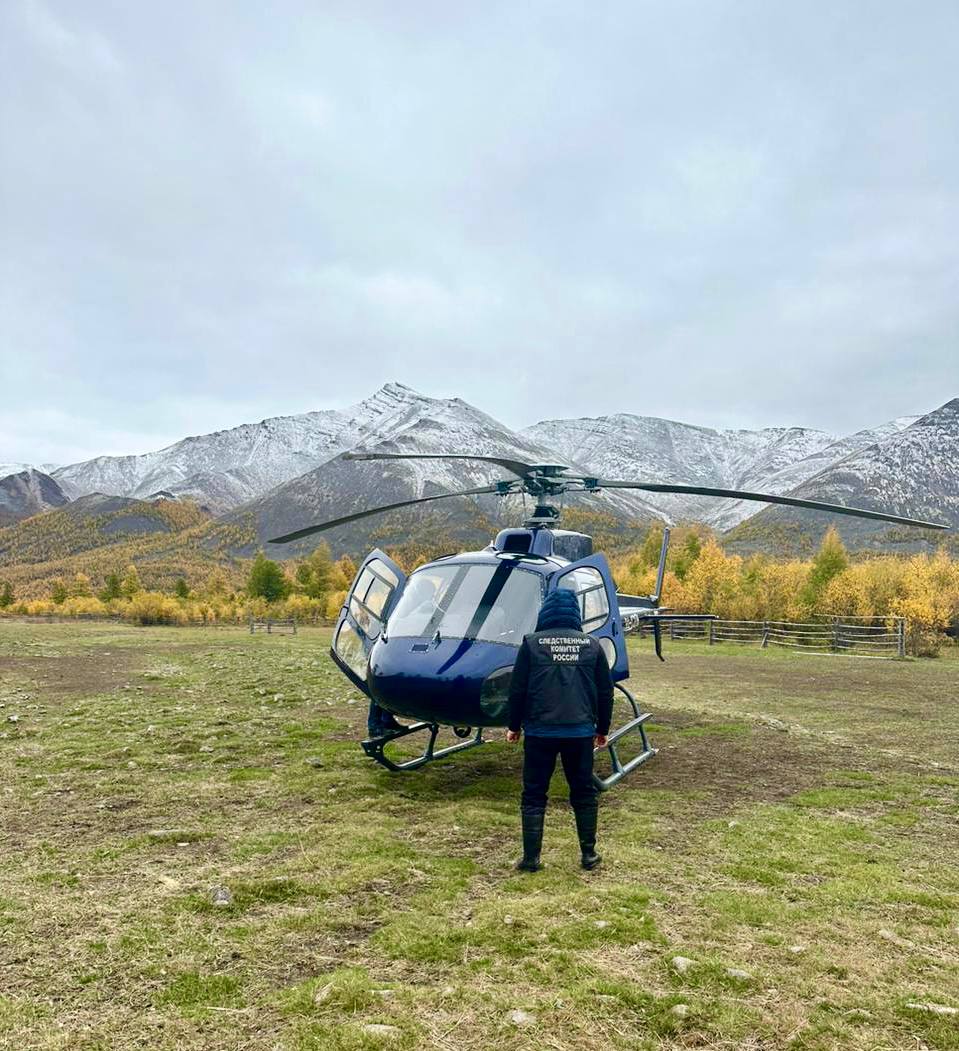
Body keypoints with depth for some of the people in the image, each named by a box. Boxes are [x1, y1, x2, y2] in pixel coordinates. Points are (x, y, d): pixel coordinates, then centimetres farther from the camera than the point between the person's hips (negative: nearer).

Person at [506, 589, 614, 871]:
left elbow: (517, 689, -2)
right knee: (584, 793, 15)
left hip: (540, 732, -2)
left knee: (534, 795, 7)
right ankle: (589, 855, 21)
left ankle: (531, 858, 8)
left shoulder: (532, 644, -3)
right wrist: (602, 729, 20)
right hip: (581, 732, 2)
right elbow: (605, 691, 8)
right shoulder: (592, 645, 4)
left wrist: (514, 726, 11)